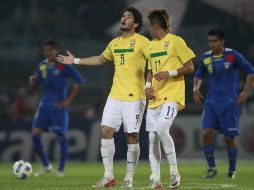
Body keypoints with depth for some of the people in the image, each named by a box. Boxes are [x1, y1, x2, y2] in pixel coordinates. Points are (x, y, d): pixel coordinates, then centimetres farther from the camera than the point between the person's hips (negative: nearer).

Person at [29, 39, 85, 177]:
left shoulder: (64, 66, -7)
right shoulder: (42, 65, 9)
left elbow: (79, 82, -7)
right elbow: (34, 87, 13)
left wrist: (69, 100, -9)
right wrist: (32, 81, -12)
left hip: (58, 105, -5)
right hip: (44, 104, 5)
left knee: (61, 135, -3)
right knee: (35, 134, -5)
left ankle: (61, 169, 10)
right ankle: (46, 165, 10)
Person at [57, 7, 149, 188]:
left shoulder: (141, 42, -5)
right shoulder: (114, 43, 15)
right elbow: (100, 59, 31)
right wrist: (75, 61, 32)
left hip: (134, 97, -6)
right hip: (115, 96, 6)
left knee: (132, 137, -3)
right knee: (106, 131, -3)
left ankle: (129, 179, 6)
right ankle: (109, 176, 4)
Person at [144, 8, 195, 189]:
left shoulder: (176, 41, -4)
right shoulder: (151, 45, 18)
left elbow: (190, 67, -5)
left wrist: (170, 73, -18)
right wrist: (148, 86, 7)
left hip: (171, 96, -7)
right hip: (155, 98, 7)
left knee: (162, 129, -25)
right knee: (152, 138, 1)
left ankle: (174, 170, -11)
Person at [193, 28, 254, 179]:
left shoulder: (233, 55, -6)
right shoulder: (206, 58, 5)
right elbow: (199, 75, 22)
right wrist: (196, 89, 3)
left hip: (230, 103, -3)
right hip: (211, 102, 3)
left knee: (229, 138, 0)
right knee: (206, 133, -13)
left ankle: (232, 170, 20)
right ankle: (212, 168, 0)